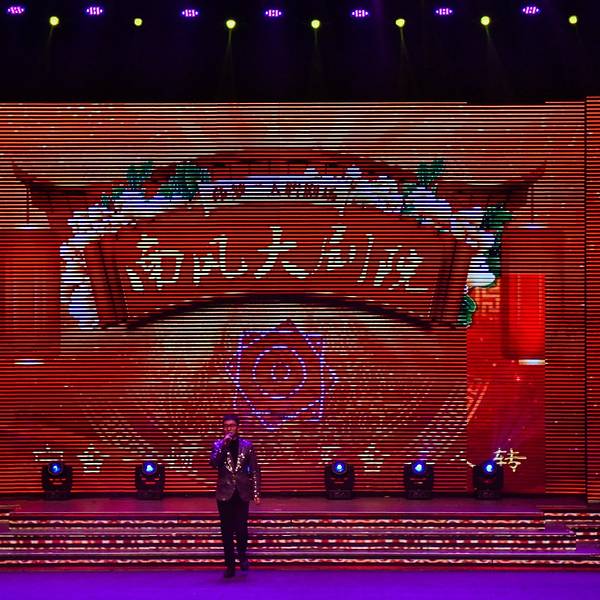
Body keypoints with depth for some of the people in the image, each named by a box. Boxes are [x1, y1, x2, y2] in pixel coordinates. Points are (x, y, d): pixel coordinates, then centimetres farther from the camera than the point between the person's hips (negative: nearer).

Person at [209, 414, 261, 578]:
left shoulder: (247, 446, 4)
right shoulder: (218, 445, 5)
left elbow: (255, 471, 5)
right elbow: (213, 463, -12)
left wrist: (256, 494, 0)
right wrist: (224, 445, -18)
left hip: (242, 494, -1)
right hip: (225, 494, 1)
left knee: (241, 528, -7)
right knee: (227, 531, 3)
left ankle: (242, 555, 21)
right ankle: (230, 565, 11)